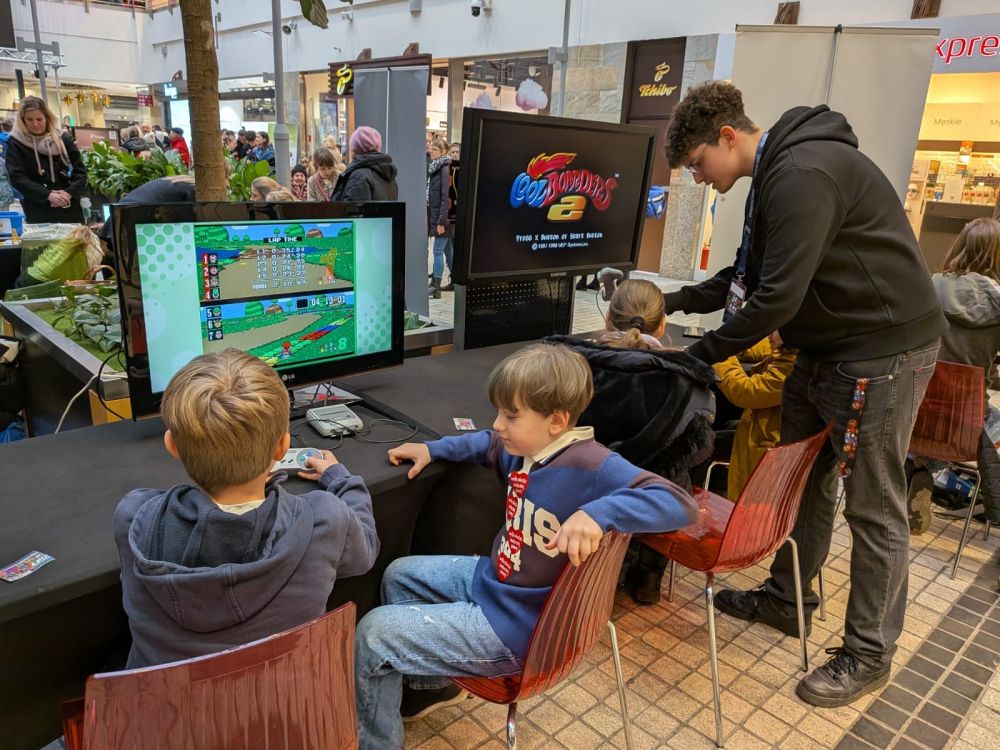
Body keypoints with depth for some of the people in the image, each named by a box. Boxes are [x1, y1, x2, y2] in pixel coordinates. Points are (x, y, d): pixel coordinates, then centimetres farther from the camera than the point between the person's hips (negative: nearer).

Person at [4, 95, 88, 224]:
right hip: (39, 212, -2)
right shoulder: (16, 143, 2)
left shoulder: (63, 139, 7)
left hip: (69, 208, 2)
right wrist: (48, 195, -18)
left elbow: (80, 171, 5)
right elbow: (17, 177, -6)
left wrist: (70, 192, -13)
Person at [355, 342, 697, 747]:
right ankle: (435, 682, 40)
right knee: (399, 575, 23)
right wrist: (433, 449, 10)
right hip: (491, 579, 9)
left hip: (518, 628, -9)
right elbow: (489, 444, 21)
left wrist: (597, 513, -51)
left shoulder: (589, 465, -29)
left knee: (373, 633, -6)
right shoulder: (527, 446, -4)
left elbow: (679, 503, -39)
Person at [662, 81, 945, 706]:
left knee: (873, 505, 1)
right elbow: (751, 273, 18)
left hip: (883, 349, -10)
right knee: (803, 477, 17)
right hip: (828, 347, 10)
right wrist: (678, 301, 8)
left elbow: (779, 296, -27)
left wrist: (703, 354, -16)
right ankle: (788, 598, 34)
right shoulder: (777, 172, 12)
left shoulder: (802, 174, -22)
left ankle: (870, 654, 17)